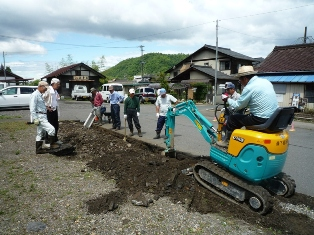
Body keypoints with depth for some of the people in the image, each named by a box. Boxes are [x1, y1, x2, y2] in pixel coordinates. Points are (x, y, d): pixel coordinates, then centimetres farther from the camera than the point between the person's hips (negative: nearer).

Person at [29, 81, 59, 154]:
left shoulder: (40, 95, 18)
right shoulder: (35, 95, -12)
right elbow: (32, 109, -18)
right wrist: (35, 119, -21)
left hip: (43, 116, 10)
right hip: (39, 117, -10)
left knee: (40, 134, 13)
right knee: (51, 129, -14)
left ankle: (39, 149, 20)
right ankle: (51, 145, -3)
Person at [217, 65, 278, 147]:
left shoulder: (249, 88, -15)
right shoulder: (266, 81, 10)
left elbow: (237, 106, -7)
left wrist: (227, 99, 10)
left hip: (261, 120, -8)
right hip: (274, 118, 9)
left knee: (233, 118, 6)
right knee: (247, 116, 29)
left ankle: (227, 141, 22)